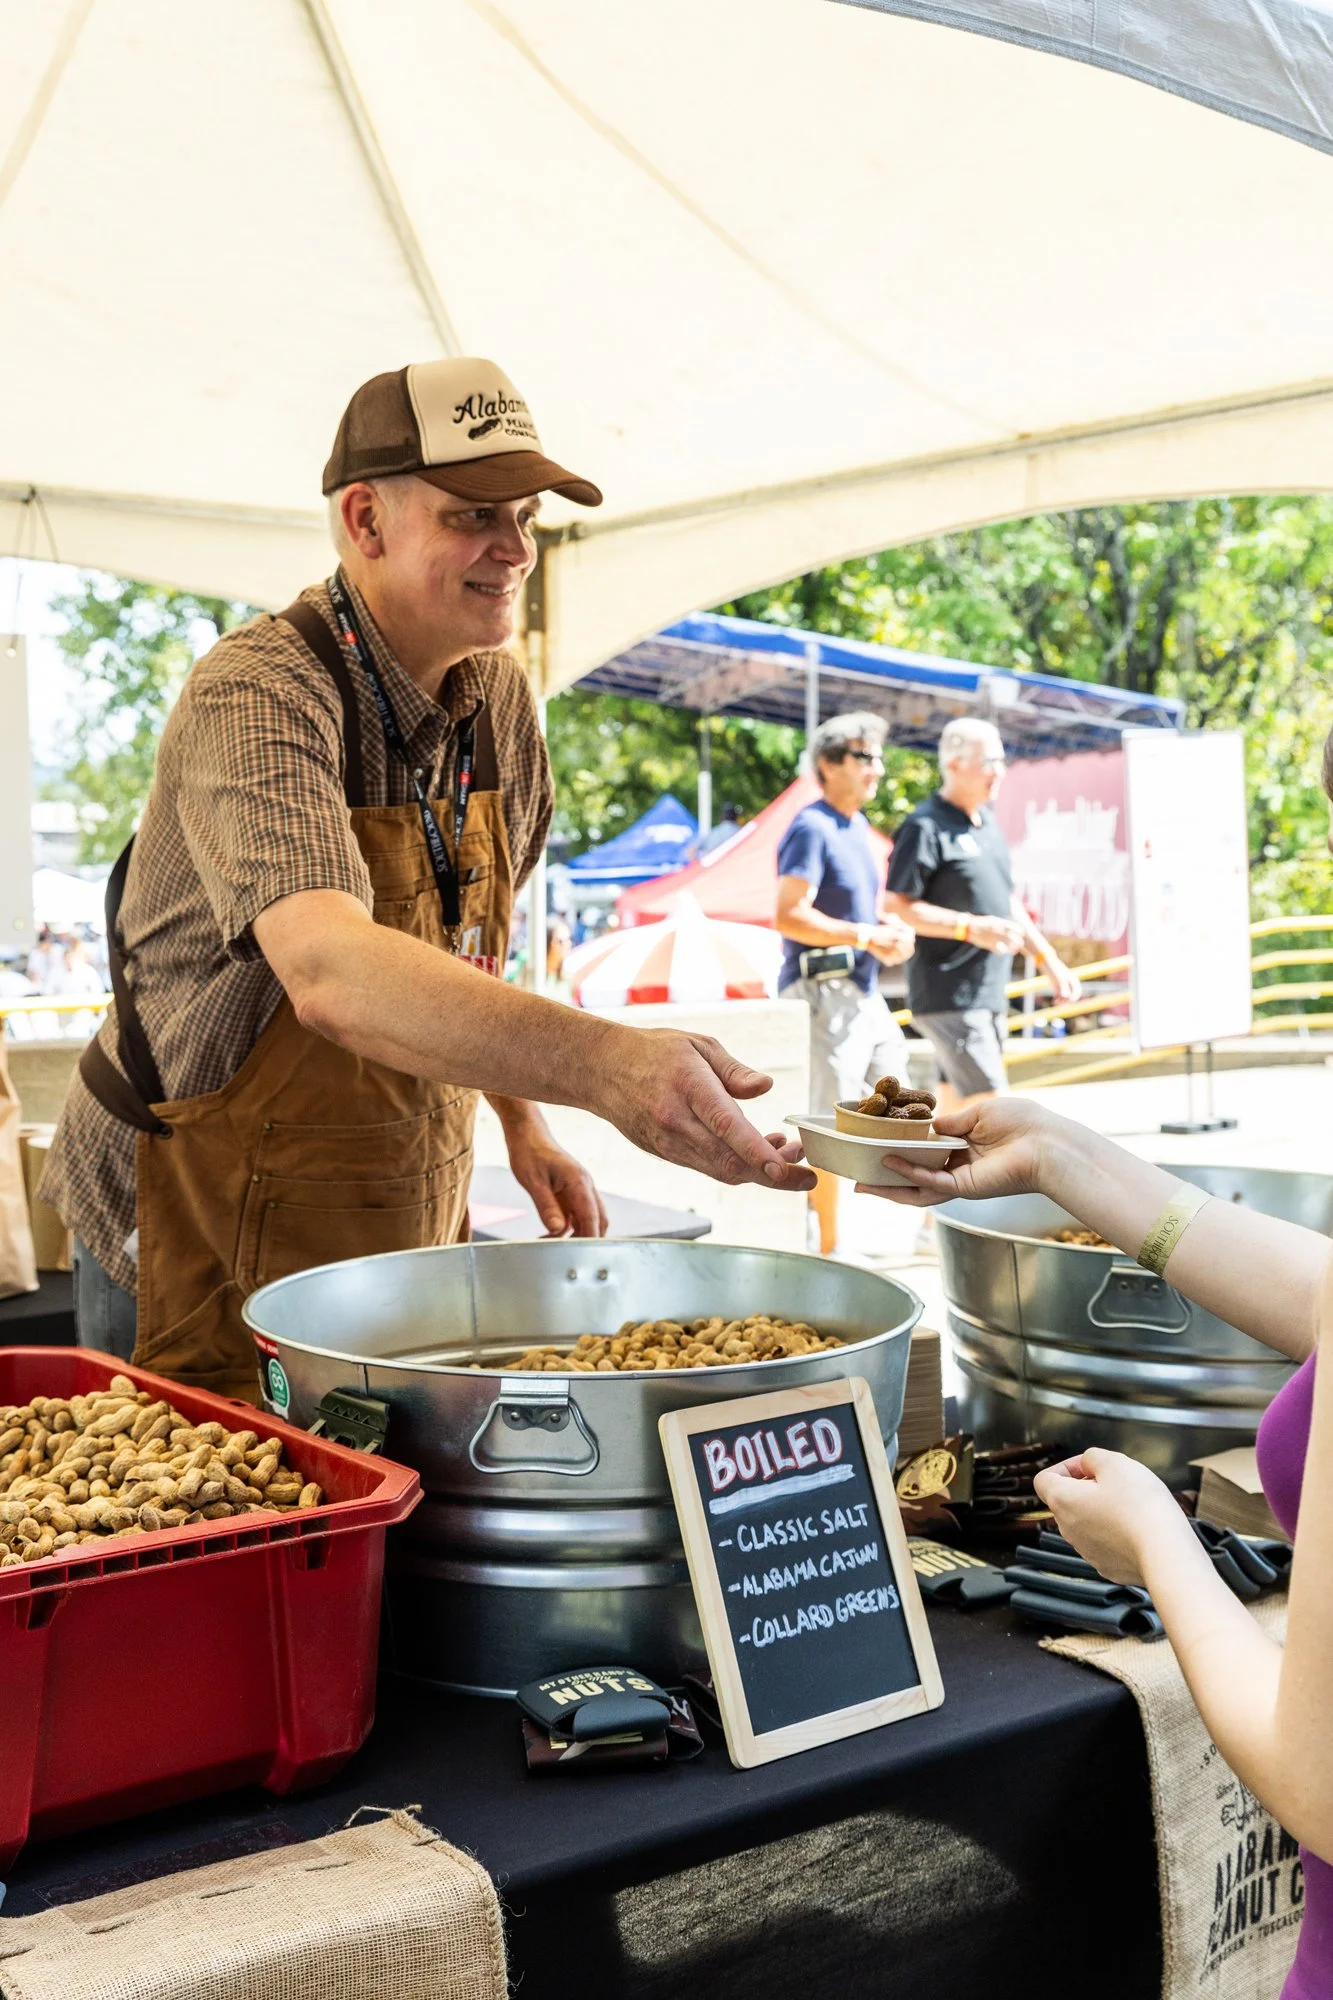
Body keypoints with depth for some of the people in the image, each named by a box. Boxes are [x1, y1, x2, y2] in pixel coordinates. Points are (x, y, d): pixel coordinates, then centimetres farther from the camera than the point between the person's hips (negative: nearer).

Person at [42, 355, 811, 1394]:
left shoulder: (501, 701, 1)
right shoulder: (258, 696, -24)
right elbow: (327, 968, -42)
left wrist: (523, 1122, 6)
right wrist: (603, 1064, -53)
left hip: (411, 1230, 7)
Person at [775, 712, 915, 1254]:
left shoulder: (857, 825, 15)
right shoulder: (812, 828, -13)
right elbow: (788, 916, -22)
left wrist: (893, 927, 6)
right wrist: (866, 936, -22)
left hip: (863, 990, 10)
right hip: (823, 991, -9)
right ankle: (828, 1245, 7)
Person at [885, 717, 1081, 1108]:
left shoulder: (987, 821, 15)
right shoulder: (926, 827, -12)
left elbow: (1007, 902, 23)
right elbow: (896, 906, -16)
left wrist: (1048, 960, 19)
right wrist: (971, 928, -21)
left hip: (988, 997, 9)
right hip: (948, 998, -9)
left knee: (956, 1109, 12)